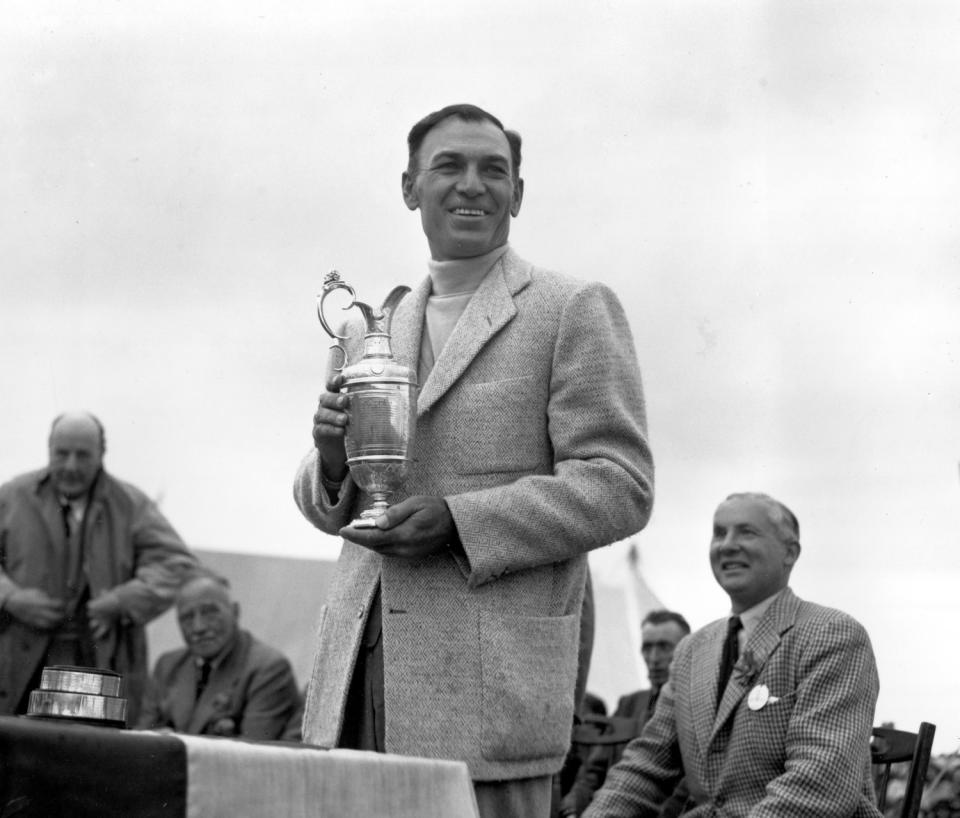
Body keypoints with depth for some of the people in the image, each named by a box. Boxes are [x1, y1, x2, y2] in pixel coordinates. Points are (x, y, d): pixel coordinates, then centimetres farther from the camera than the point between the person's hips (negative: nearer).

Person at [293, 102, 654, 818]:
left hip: (488, 677, -5)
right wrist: (332, 460, -1)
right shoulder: (368, 330, 20)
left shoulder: (575, 311, 2)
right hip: (362, 669, 5)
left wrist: (457, 521, -15)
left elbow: (622, 487, -6)